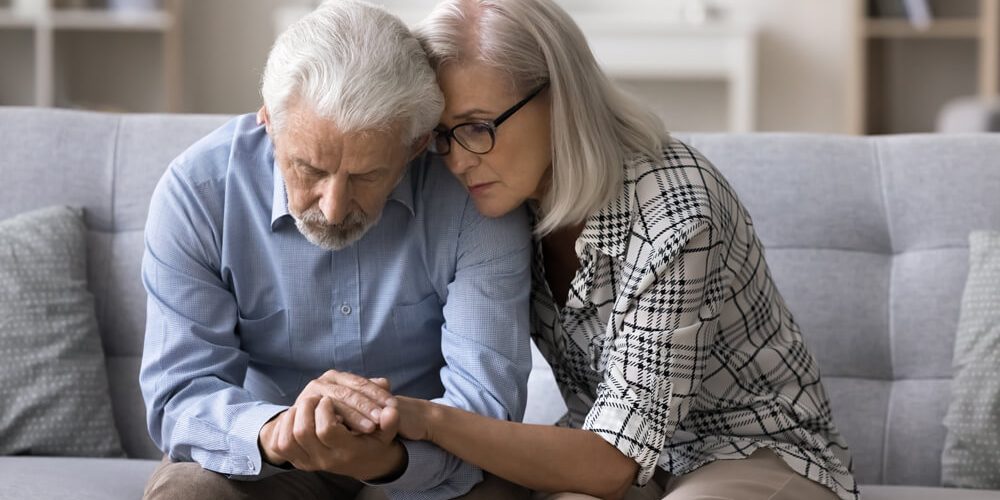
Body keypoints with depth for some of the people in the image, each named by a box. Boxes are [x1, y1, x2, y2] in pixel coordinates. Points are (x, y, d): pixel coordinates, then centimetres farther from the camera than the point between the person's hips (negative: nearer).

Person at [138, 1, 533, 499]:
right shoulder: (195, 191, -17)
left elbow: (483, 398, -23)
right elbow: (179, 397, -20)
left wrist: (388, 458, -45)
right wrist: (275, 434, -43)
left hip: (423, 458, 0)